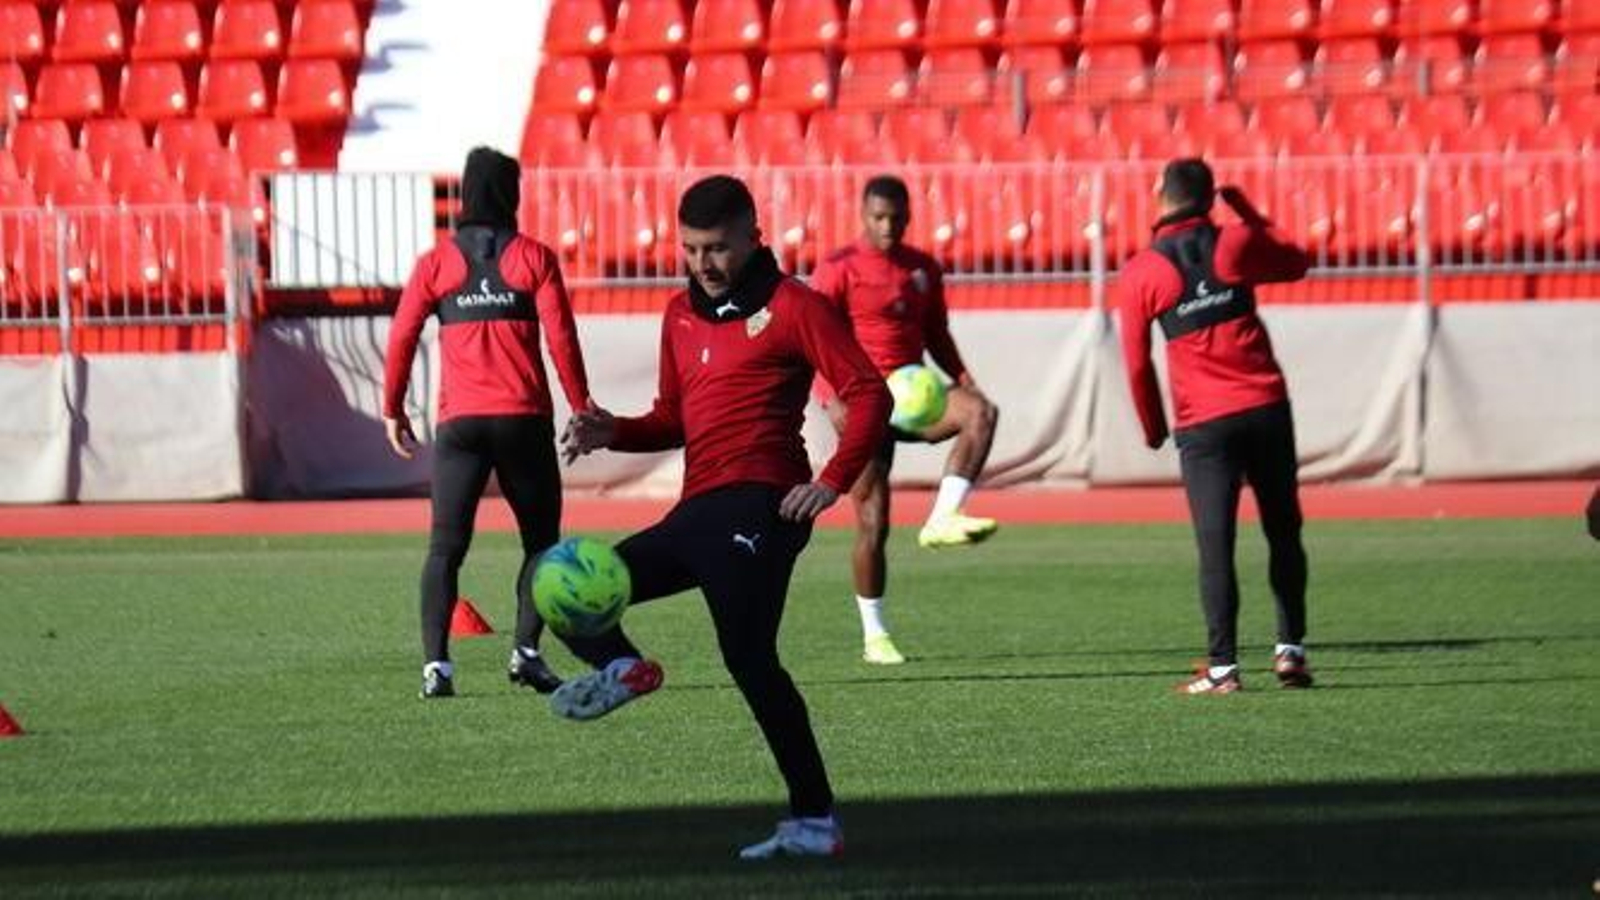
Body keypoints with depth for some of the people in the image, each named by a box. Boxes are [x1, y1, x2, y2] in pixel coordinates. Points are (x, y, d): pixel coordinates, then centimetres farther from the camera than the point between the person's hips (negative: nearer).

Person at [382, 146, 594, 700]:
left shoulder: (437, 263, 7)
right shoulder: (533, 258, 2)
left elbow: (401, 337, 2)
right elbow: (560, 336, -3)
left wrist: (393, 411, 10)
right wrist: (581, 406, 2)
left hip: (460, 423, 1)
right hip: (524, 419, -1)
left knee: (446, 546, 2)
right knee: (541, 539, 12)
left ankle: (436, 663, -13)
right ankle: (527, 651, -4)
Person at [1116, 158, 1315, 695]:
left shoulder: (1139, 274, -1)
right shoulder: (1235, 244, 1)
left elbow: (1137, 364, 2)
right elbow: (1297, 263, 20)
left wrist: (1153, 429, 15)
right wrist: (1250, 213, 26)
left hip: (1202, 425, -2)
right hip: (1266, 409, 2)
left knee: (1215, 546, -2)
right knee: (1283, 534, 14)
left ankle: (1223, 667, -7)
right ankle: (1291, 651, 13)